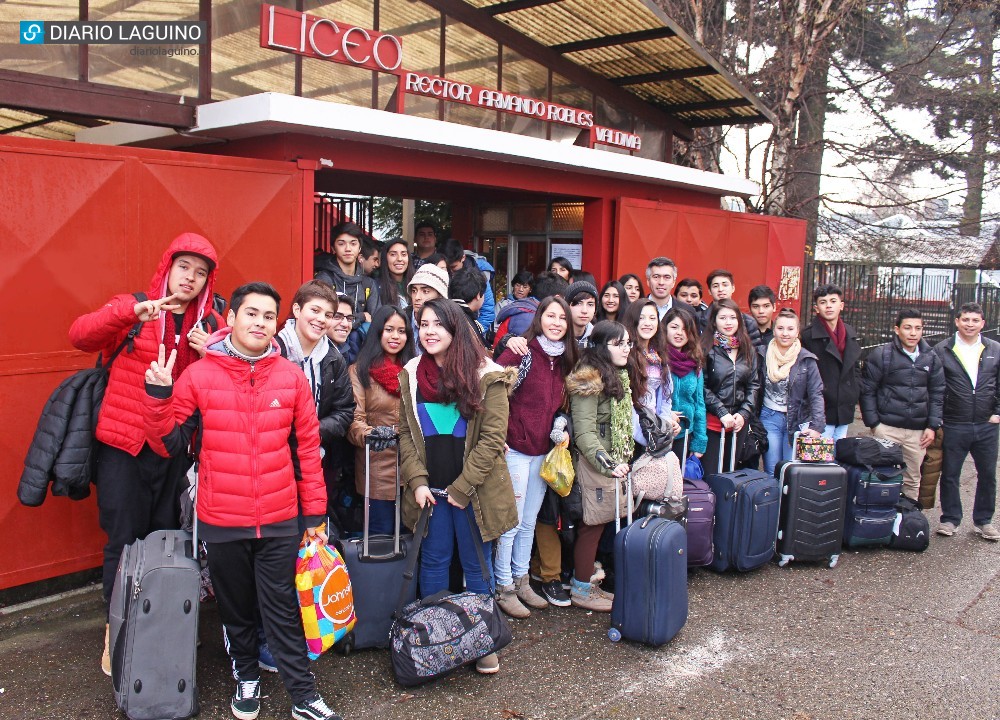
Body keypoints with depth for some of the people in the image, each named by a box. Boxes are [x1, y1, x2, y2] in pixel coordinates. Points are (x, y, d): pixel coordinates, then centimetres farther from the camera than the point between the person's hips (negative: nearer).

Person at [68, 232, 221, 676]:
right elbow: (80, 336, -18)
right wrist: (133, 311, -33)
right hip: (123, 445, -3)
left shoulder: (210, 325, 7)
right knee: (124, 539, 3)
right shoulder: (132, 309, -2)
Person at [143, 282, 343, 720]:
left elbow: (307, 448, 3)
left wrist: (314, 513, 4)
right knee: (236, 608, 17)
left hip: (279, 521, 0)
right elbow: (168, 444, 0)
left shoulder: (292, 378, -1)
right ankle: (246, 675, 39)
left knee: (282, 609, 8)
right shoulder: (198, 376, -4)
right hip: (221, 521, 0)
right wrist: (158, 396, -15)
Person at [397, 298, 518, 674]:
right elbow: (405, 433, 4)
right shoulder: (410, 375, 3)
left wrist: (462, 488, -14)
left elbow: (492, 438, -12)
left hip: (474, 491, -3)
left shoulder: (486, 376, -10)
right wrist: (417, 482, -7)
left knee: (477, 565, 9)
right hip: (430, 490, 3)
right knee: (433, 562, 13)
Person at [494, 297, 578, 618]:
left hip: (544, 451, 7)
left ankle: (521, 581, 30)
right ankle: (504, 587, 15)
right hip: (516, 448, -7)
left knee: (529, 522, 17)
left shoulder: (564, 359, 9)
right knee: (511, 522, 2)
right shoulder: (521, 352, -13)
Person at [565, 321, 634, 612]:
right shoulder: (588, 381, -17)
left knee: (597, 524, 13)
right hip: (593, 465, -8)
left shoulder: (619, 377, 12)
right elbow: (584, 433, -21)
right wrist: (607, 464, -28)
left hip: (613, 463, 8)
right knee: (592, 525, 1)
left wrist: (623, 459, 16)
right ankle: (581, 590, 14)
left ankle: (584, 581, 25)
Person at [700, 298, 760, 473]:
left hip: (740, 422, 5)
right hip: (712, 422, -4)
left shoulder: (748, 350, 10)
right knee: (710, 474, -3)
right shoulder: (706, 349, -6)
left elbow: (754, 385, 9)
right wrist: (722, 413, -13)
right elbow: (702, 387, -9)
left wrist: (744, 414, -3)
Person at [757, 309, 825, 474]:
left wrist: (817, 426, -18)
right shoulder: (763, 355, 1)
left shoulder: (806, 360, -4)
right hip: (770, 418, 1)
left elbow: (816, 394, -8)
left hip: (797, 421, -1)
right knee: (771, 472, 2)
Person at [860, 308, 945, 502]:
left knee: (913, 480, 11)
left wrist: (932, 426, 4)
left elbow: (937, 394, 11)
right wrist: (873, 423, -8)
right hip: (887, 428, -4)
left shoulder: (931, 357, 8)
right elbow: (867, 391, -3)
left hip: (918, 431, 4)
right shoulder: (880, 355, -5)